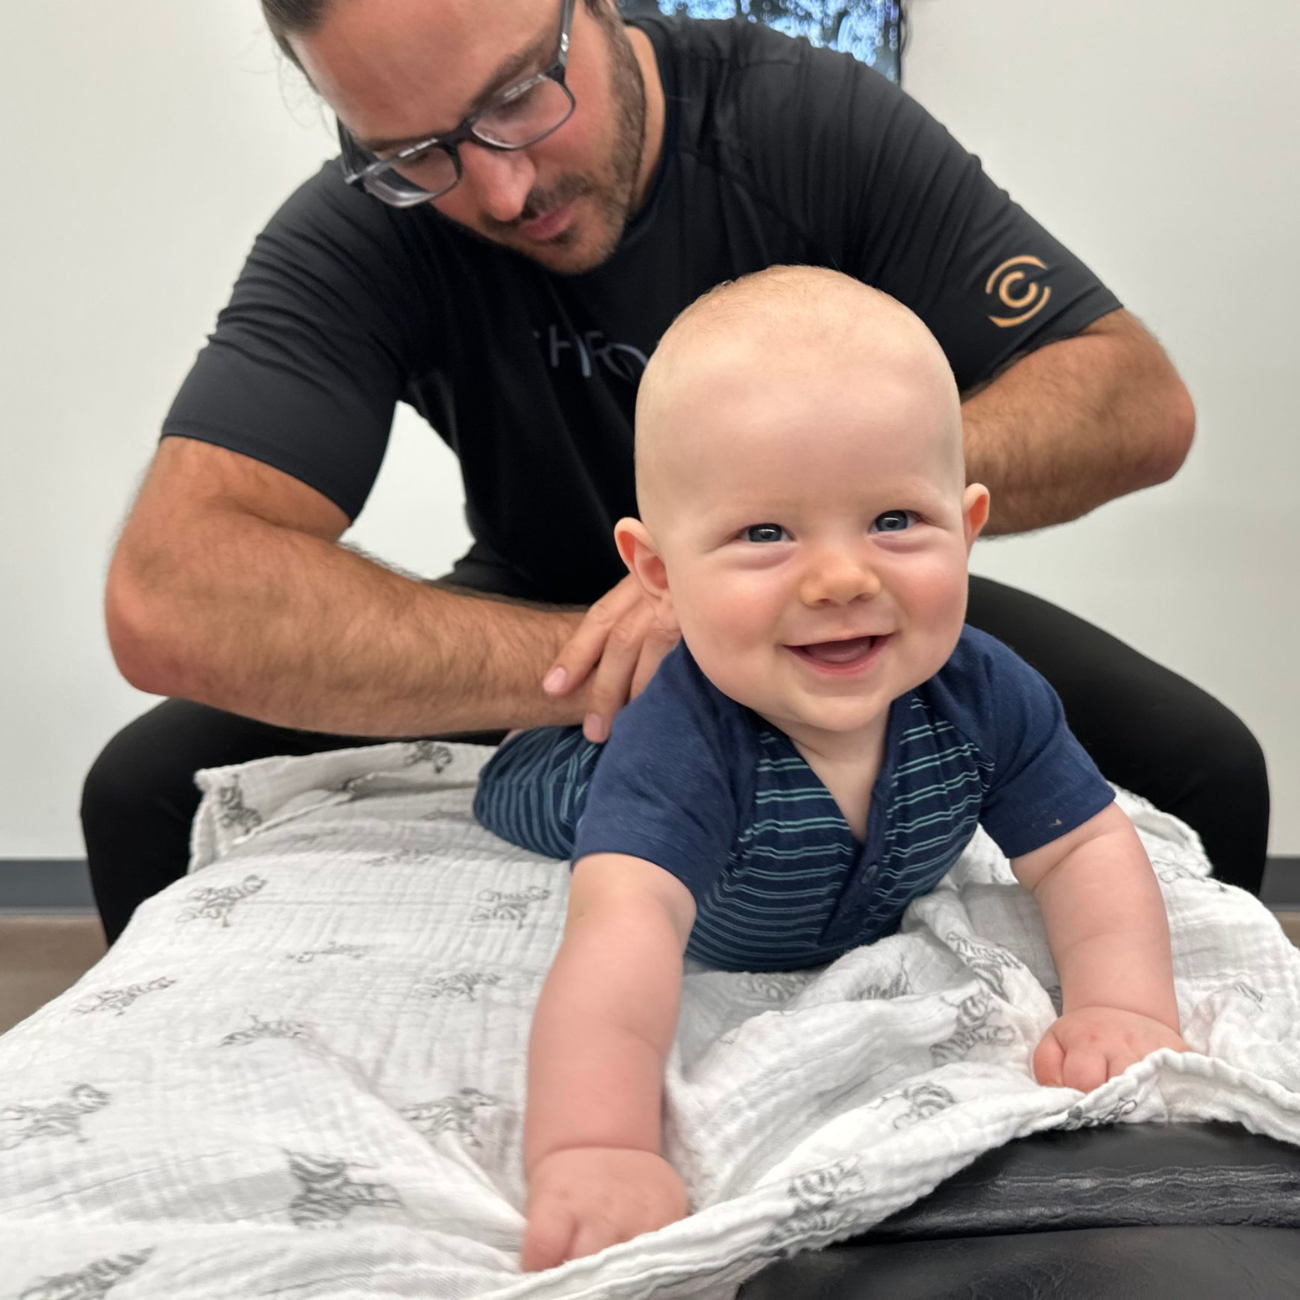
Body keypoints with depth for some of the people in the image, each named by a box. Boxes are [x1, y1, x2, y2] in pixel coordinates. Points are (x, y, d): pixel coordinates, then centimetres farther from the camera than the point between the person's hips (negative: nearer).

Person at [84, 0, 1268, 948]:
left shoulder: (810, 119, -18)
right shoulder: (360, 235, -21)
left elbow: (1139, 399, -22)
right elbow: (168, 600, -35)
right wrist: (604, 666, -42)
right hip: (548, 617, 0)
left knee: (1200, 769, -21)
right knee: (149, 794, -17)